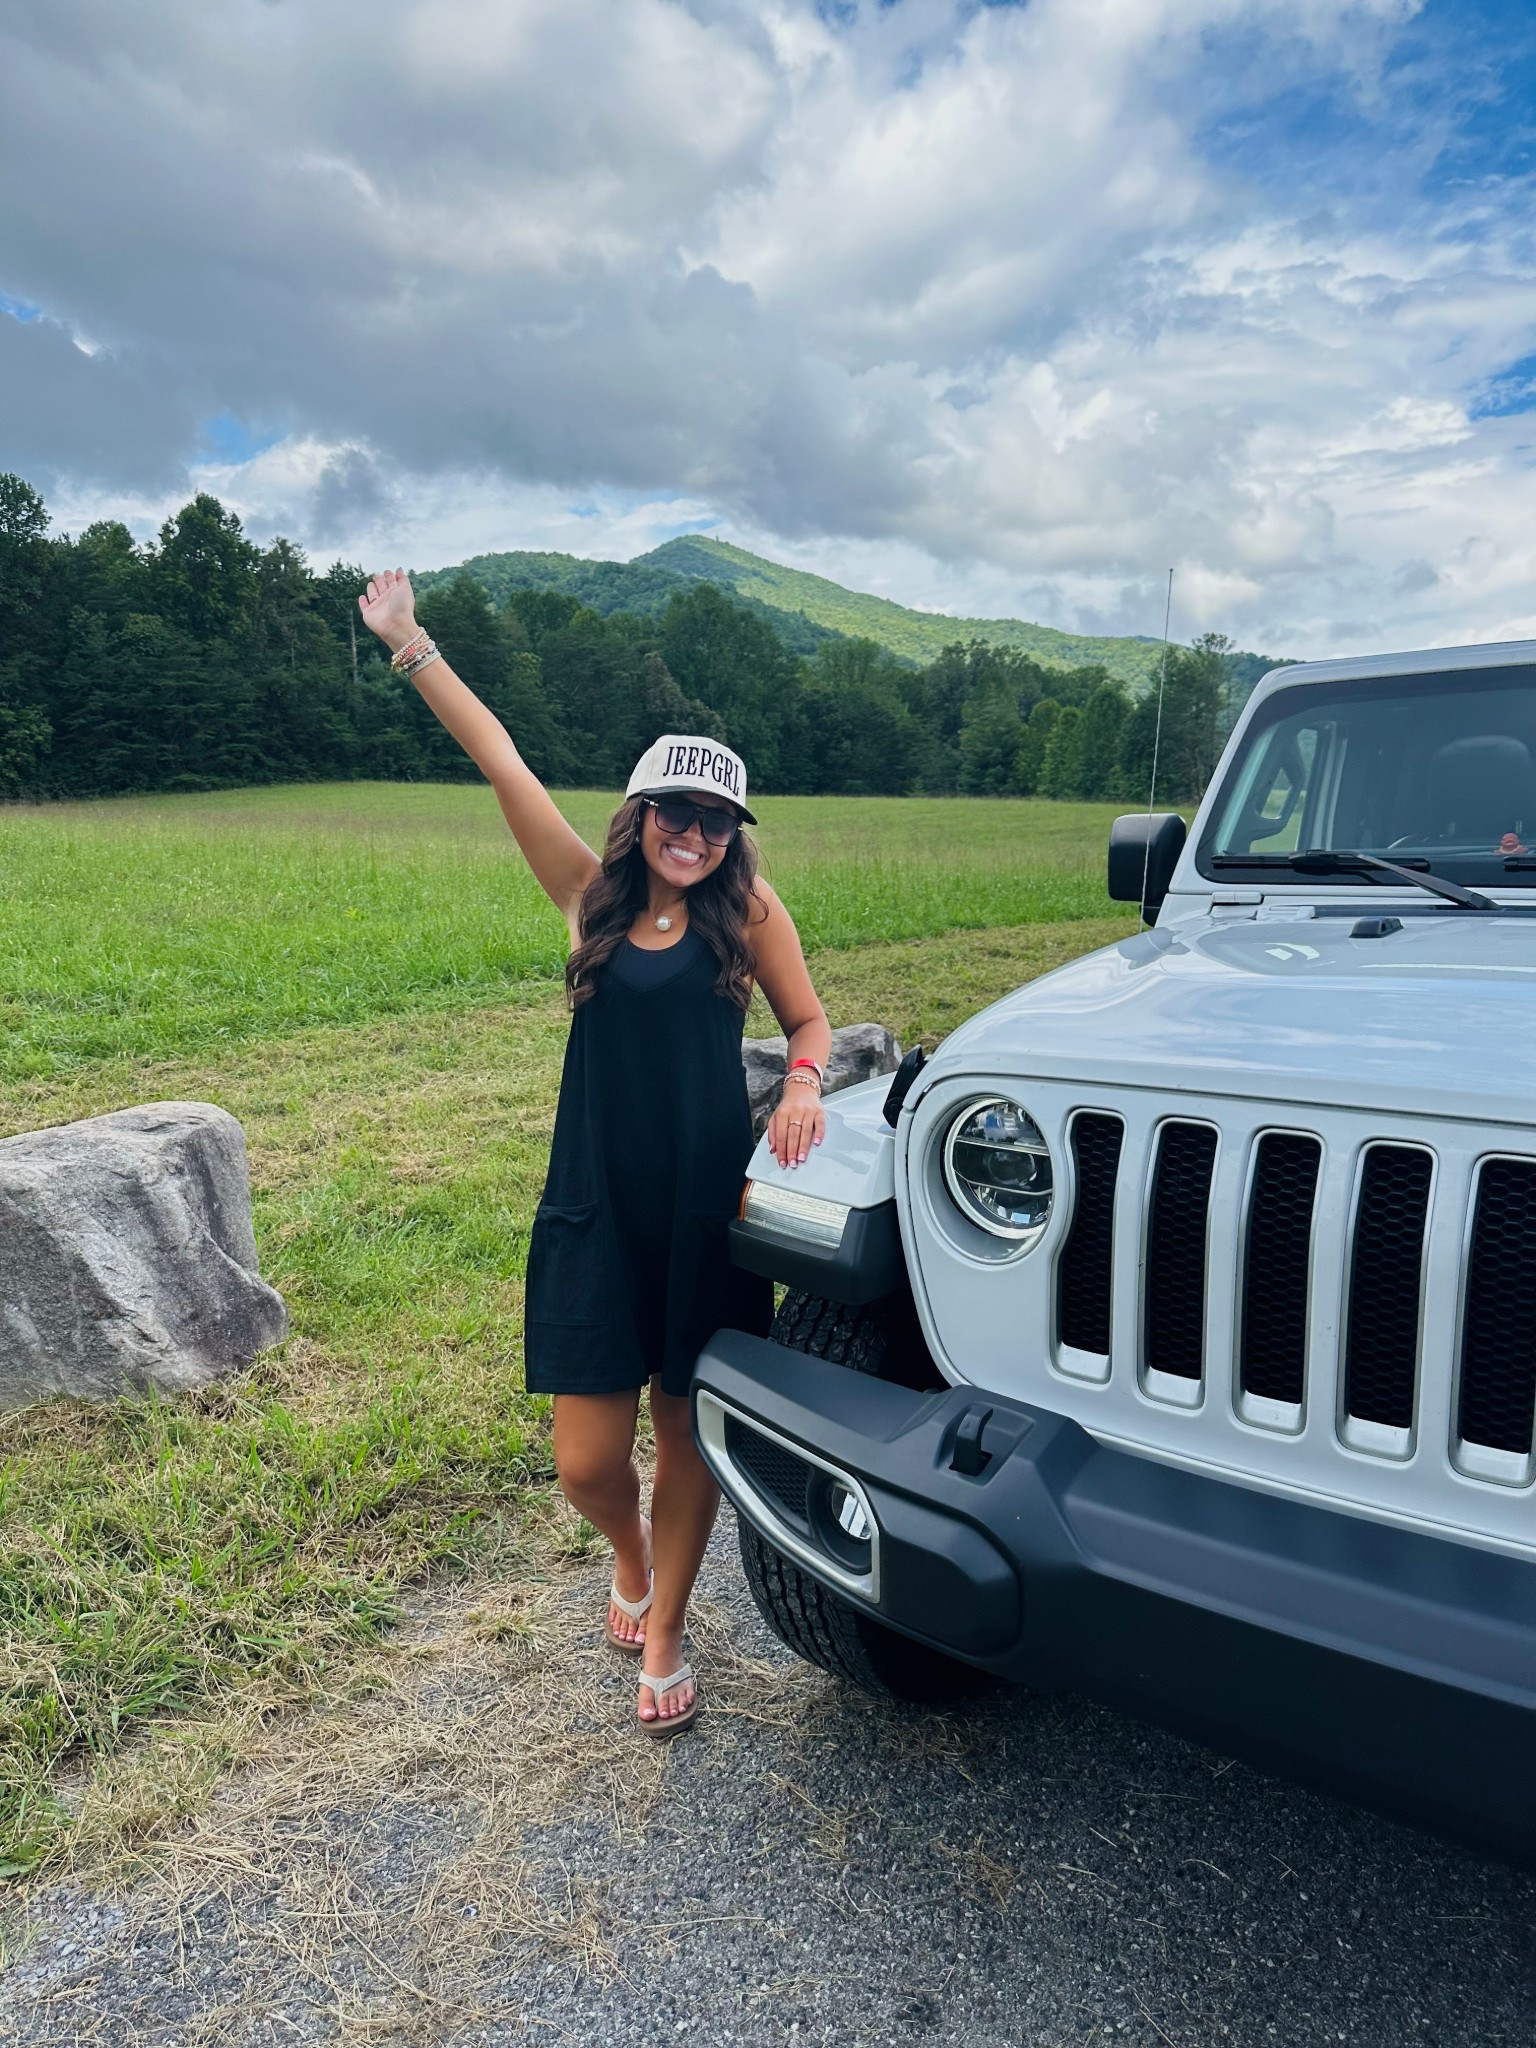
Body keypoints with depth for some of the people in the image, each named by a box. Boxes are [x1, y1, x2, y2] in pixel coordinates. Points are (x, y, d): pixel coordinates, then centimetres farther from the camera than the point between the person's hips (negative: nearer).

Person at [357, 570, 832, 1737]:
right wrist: (409, 644, 2)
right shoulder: (593, 896, 2)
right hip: (597, 1207, 1)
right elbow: (503, 765, 0)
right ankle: (632, 1558, 41)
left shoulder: (746, 910, 0)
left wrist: (803, 1086, -14)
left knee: (688, 1437, 10)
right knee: (588, 1463, 4)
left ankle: (662, 1640, 33)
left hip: (709, 1205, -1)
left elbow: (808, 1020, 7)